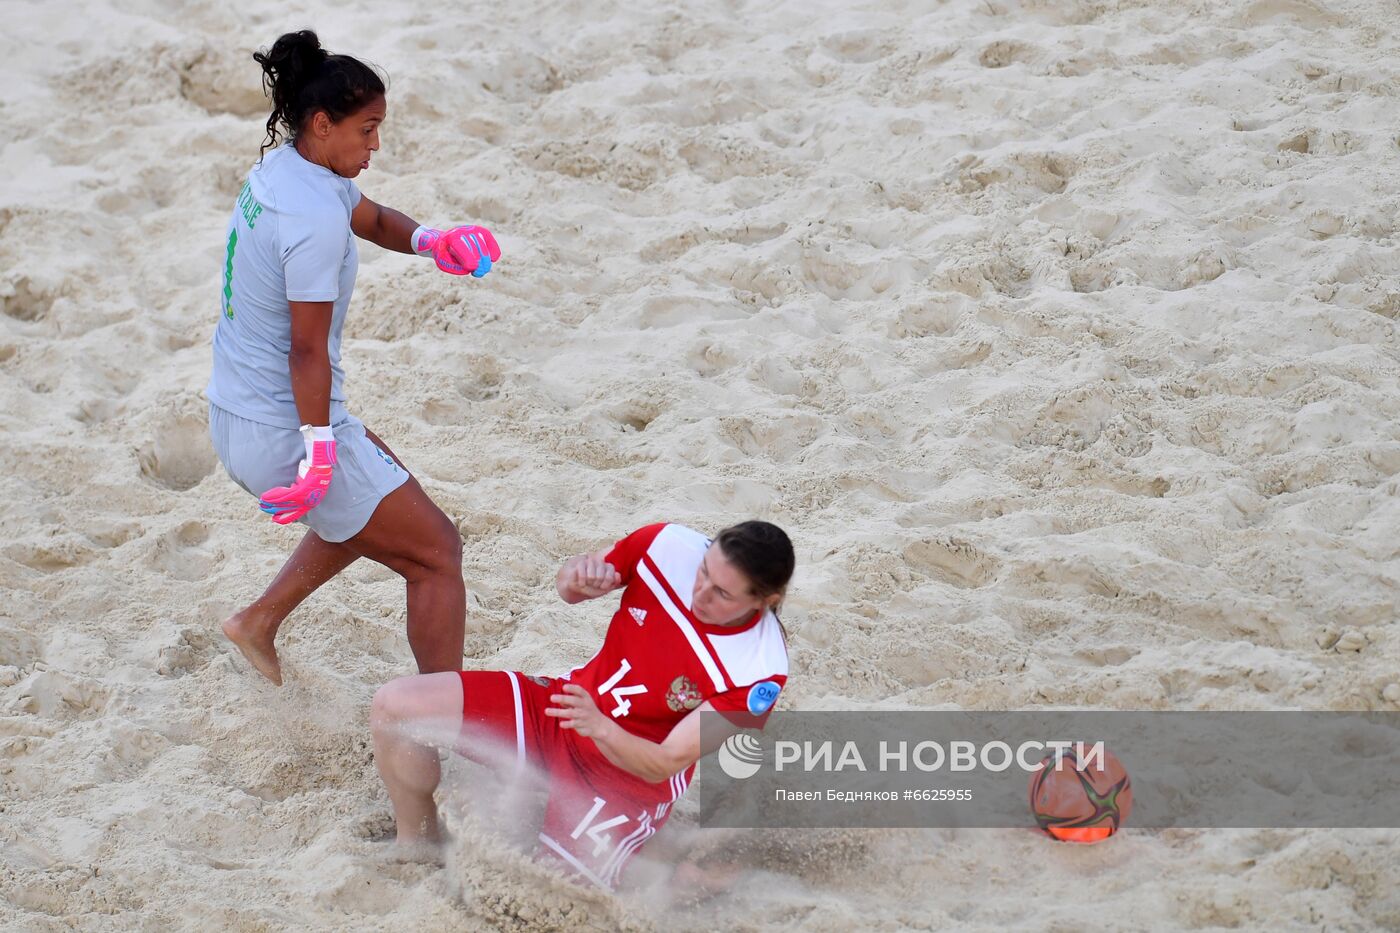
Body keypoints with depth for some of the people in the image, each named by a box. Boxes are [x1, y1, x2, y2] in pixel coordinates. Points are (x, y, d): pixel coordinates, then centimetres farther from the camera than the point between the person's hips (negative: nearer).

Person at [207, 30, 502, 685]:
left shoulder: (282, 167, 5)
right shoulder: (315, 220, -25)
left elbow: (372, 219, 20)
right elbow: (307, 349, -25)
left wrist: (431, 242, 0)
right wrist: (317, 453, -21)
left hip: (235, 413, 10)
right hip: (286, 430, -10)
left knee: (372, 505, 34)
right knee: (436, 552, 1)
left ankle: (259, 623, 36)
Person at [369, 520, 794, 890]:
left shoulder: (759, 672, -28)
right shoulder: (670, 547, -18)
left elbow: (664, 764, -25)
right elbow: (567, 586, 3)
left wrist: (600, 728, -43)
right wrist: (577, 577, -21)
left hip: (632, 773, -5)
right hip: (565, 707, 5)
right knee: (395, 706, -10)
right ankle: (418, 851, 13)